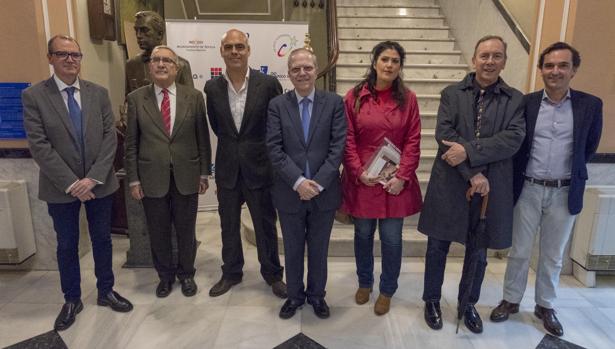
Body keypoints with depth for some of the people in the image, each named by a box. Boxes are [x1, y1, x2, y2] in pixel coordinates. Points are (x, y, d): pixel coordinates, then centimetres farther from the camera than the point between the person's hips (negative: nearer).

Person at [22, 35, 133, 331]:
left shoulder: (98, 93, 2)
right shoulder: (33, 96, -5)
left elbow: (109, 136, -4)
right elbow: (38, 146, -11)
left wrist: (93, 178, -13)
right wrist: (70, 183, -17)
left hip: (99, 183, 2)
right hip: (61, 188, -2)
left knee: (102, 240, 13)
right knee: (67, 246, 13)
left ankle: (106, 291, 32)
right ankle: (72, 300, 31)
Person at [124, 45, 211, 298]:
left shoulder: (194, 96, 0)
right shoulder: (136, 98, 1)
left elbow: (202, 138, 1)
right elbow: (131, 143, 2)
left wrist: (204, 173, 0)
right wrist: (133, 180, -1)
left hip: (186, 176, 0)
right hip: (152, 178, 1)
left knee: (186, 230, 13)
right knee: (158, 232, 13)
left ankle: (186, 274, 34)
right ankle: (165, 275, 35)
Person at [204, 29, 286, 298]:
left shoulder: (268, 84, -9)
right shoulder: (212, 87, 0)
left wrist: (265, 149, 5)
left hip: (259, 166, -3)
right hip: (227, 168, 3)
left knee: (266, 225, 10)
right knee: (228, 225, 16)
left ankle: (272, 273, 30)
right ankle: (231, 273, 36)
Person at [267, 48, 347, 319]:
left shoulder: (334, 102, -2)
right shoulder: (277, 105, -1)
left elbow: (338, 146, -8)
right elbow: (274, 149, -8)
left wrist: (318, 182, -16)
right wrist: (298, 181, -18)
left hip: (324, 191, 0)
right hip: (289, 192, 0)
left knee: (319, 249, 16)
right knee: (292, 250, 16)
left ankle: (316, 294, 37)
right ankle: (294, 295, 37)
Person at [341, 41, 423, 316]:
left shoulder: (408, 99, 1)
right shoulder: (355, 96, -1)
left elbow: (413, 141, -2)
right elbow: (347, 140, -2)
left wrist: (402, 177, -11)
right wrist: (359, 172, -11)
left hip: (396, 181, 0)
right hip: (362, 179, 0)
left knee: (392, 239, 7)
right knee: (363, 235, 13)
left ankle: (387, 290, 30)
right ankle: (364, 282, 37)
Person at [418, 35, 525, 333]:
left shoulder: (515, 99, 4)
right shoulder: (451, 94, 2)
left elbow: (514, 139, -10)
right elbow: (444, 135, -9)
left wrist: (469, 151, -21)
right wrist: (472, 174, -17)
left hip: (491, 188, 1)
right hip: (450, 185, -1)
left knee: (478, 251, 14)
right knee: (438, 247, 10)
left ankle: (468, 304, 36)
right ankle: (432, 300, 31)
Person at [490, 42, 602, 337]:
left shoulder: (591, 105, -2)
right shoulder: (525, 103, -3)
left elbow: (589, 147, 9)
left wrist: (569, 171, 12)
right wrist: (521, 173, 3)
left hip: (565, 193, 1)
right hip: (528, 189, 0)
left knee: (552, 255, 14)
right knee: (519, 251, 11)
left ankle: (545, 306, 32)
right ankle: (511, 300, 29)